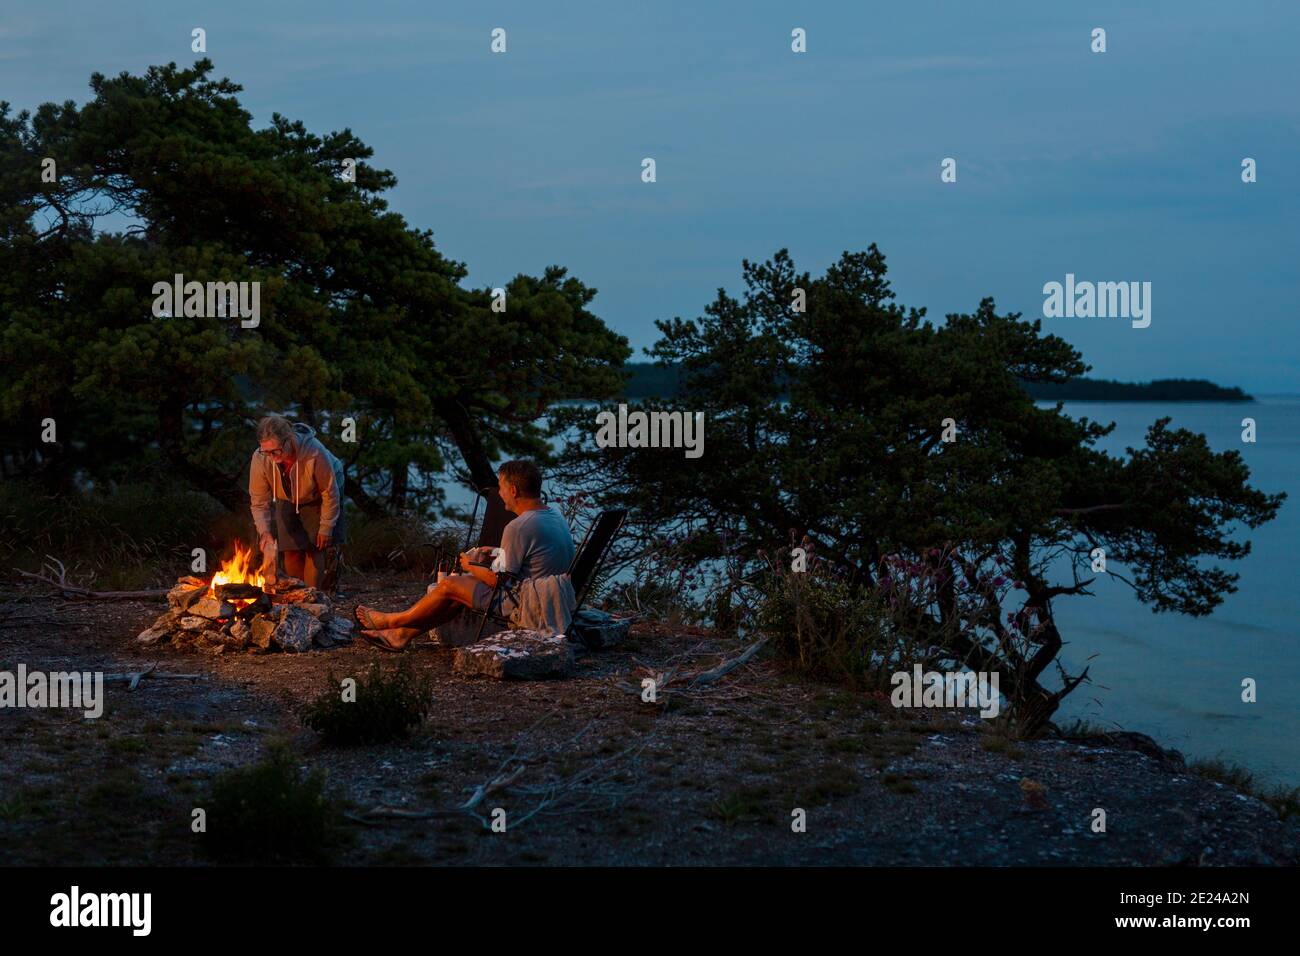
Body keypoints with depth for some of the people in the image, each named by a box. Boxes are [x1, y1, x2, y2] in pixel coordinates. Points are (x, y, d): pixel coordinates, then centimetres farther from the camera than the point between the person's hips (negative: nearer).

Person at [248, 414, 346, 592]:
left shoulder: (315, 453, -41)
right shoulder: (259, 460, -33)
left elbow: (330, 493, -25)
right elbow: (259, 502, -20)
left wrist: (326, 528, -18)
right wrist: (264, 531, -35)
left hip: (318, 497, -3)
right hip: (287, 501, 3)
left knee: (315, 546, -10)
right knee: (291, 549, -2)